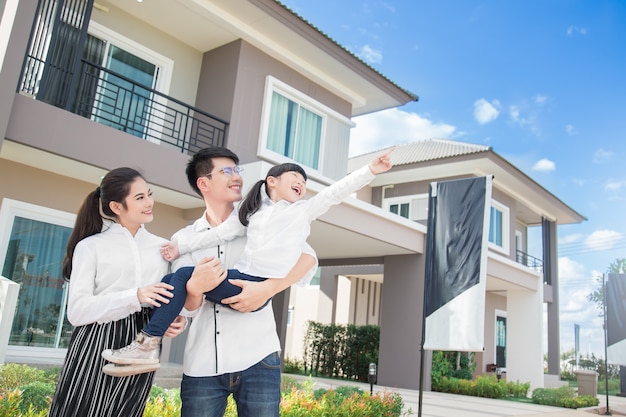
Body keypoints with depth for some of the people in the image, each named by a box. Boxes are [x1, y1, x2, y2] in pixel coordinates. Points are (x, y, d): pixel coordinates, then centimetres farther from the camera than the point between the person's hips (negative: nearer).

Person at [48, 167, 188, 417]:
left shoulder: (163, 247, 11)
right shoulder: (90, 246, 0)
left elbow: (170, 297, 15)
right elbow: (77, 311, -9)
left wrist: (177, 318, -9)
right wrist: (134, 297, -22)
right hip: (96, 348, -3)